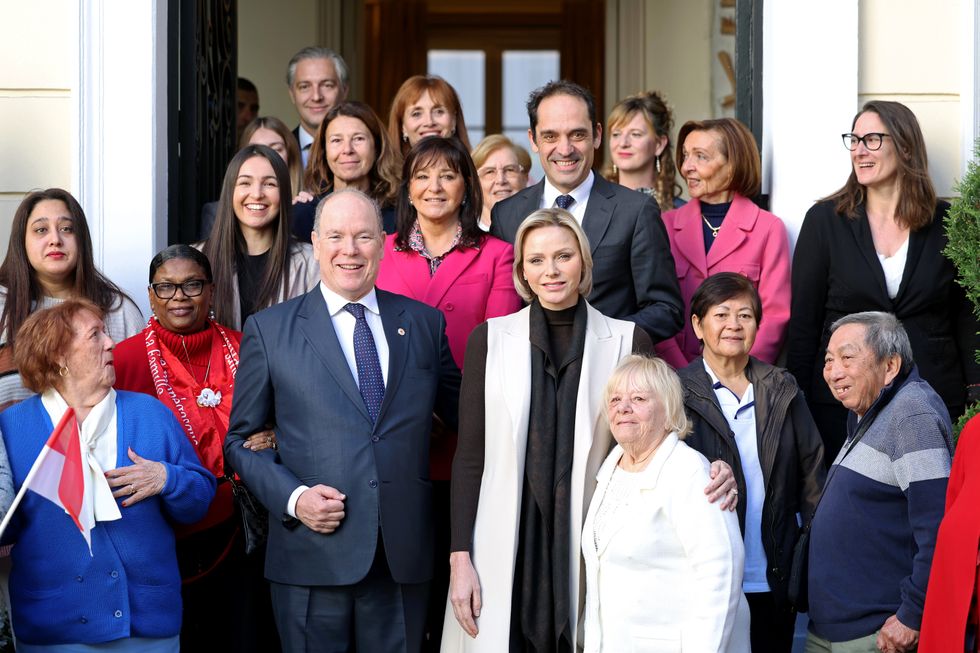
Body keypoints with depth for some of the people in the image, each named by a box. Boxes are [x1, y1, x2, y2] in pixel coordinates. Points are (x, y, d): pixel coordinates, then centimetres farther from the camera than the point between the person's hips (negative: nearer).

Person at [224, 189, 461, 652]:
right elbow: (240, 439, 7)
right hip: (312, 560, -2)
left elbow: (462, 416, 16)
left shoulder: (424, 323, 10)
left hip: (403, 559, 2)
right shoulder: (269, 331, 4)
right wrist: (292, 497, -9)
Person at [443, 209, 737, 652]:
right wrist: (459, 558, -2)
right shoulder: (489, 339, 5)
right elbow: (469, 456, 4)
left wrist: (711, 477, -16)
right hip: (505, 555, 0)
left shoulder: (627, 341, 3)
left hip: (590, 550, 0)